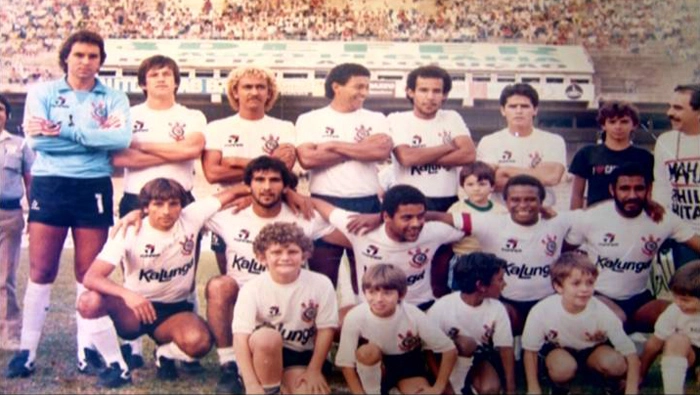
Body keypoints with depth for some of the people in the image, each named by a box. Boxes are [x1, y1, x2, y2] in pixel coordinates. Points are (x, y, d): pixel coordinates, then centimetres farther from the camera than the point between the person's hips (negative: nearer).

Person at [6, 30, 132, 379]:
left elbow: (122, 139, -14)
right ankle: (27, 350, 10)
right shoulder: (42, 92, 4)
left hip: (94, 188, 1)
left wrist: (65, 131, -18)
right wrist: (98, 136, -13)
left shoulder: (114, 99, 5)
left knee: (89, 273, 6)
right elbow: (37, 138, -12)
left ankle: (86, 349, 15)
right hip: (49, 184, 0)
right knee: (40, 271, 2)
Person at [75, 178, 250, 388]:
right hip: (132, 310, -1)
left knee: (199, 342, -33)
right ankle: (117, 366, -9)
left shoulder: (192, 217, -10)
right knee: (90, 301, -32)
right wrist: (128, 294, -44)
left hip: (175, 311, 1)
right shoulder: (129, 233, -17)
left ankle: (166, 354, 6)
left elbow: (232, 192, -2)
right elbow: (91, 277, -27)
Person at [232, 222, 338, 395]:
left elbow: (326, 329, -7)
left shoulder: (321, 284, -13)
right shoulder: (252, 289, -17)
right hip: (263, 354, -1)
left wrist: (314, 370, -11)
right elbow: (241, 337, -22)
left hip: (302, 355, 1)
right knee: (268, 337, -34)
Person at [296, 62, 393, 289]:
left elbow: (383, 150, -9)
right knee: (322, 274, 4)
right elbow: (307, 159, -11)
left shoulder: (376, 119, 11)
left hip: (367, 205, 2)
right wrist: (362, 147, -6)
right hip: (325, 204, -2)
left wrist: (334, 145, -7)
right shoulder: (310, 120, 5)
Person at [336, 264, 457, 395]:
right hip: (373, 365, 0)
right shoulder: (355, 317, -28)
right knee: (368, 352, -34)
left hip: (407, 362, 0)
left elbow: (449, 350, -18)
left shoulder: (413, 316, -28)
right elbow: (346, 364, -19)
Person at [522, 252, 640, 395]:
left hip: (592, 351, 1)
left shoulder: (602, 312, -29)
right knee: (564, 366, -35)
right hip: (557, 351, -1)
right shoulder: (542, 312, -31)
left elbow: (630, 352, -22)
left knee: (615, 363, -30)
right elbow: (530, 350, -14)